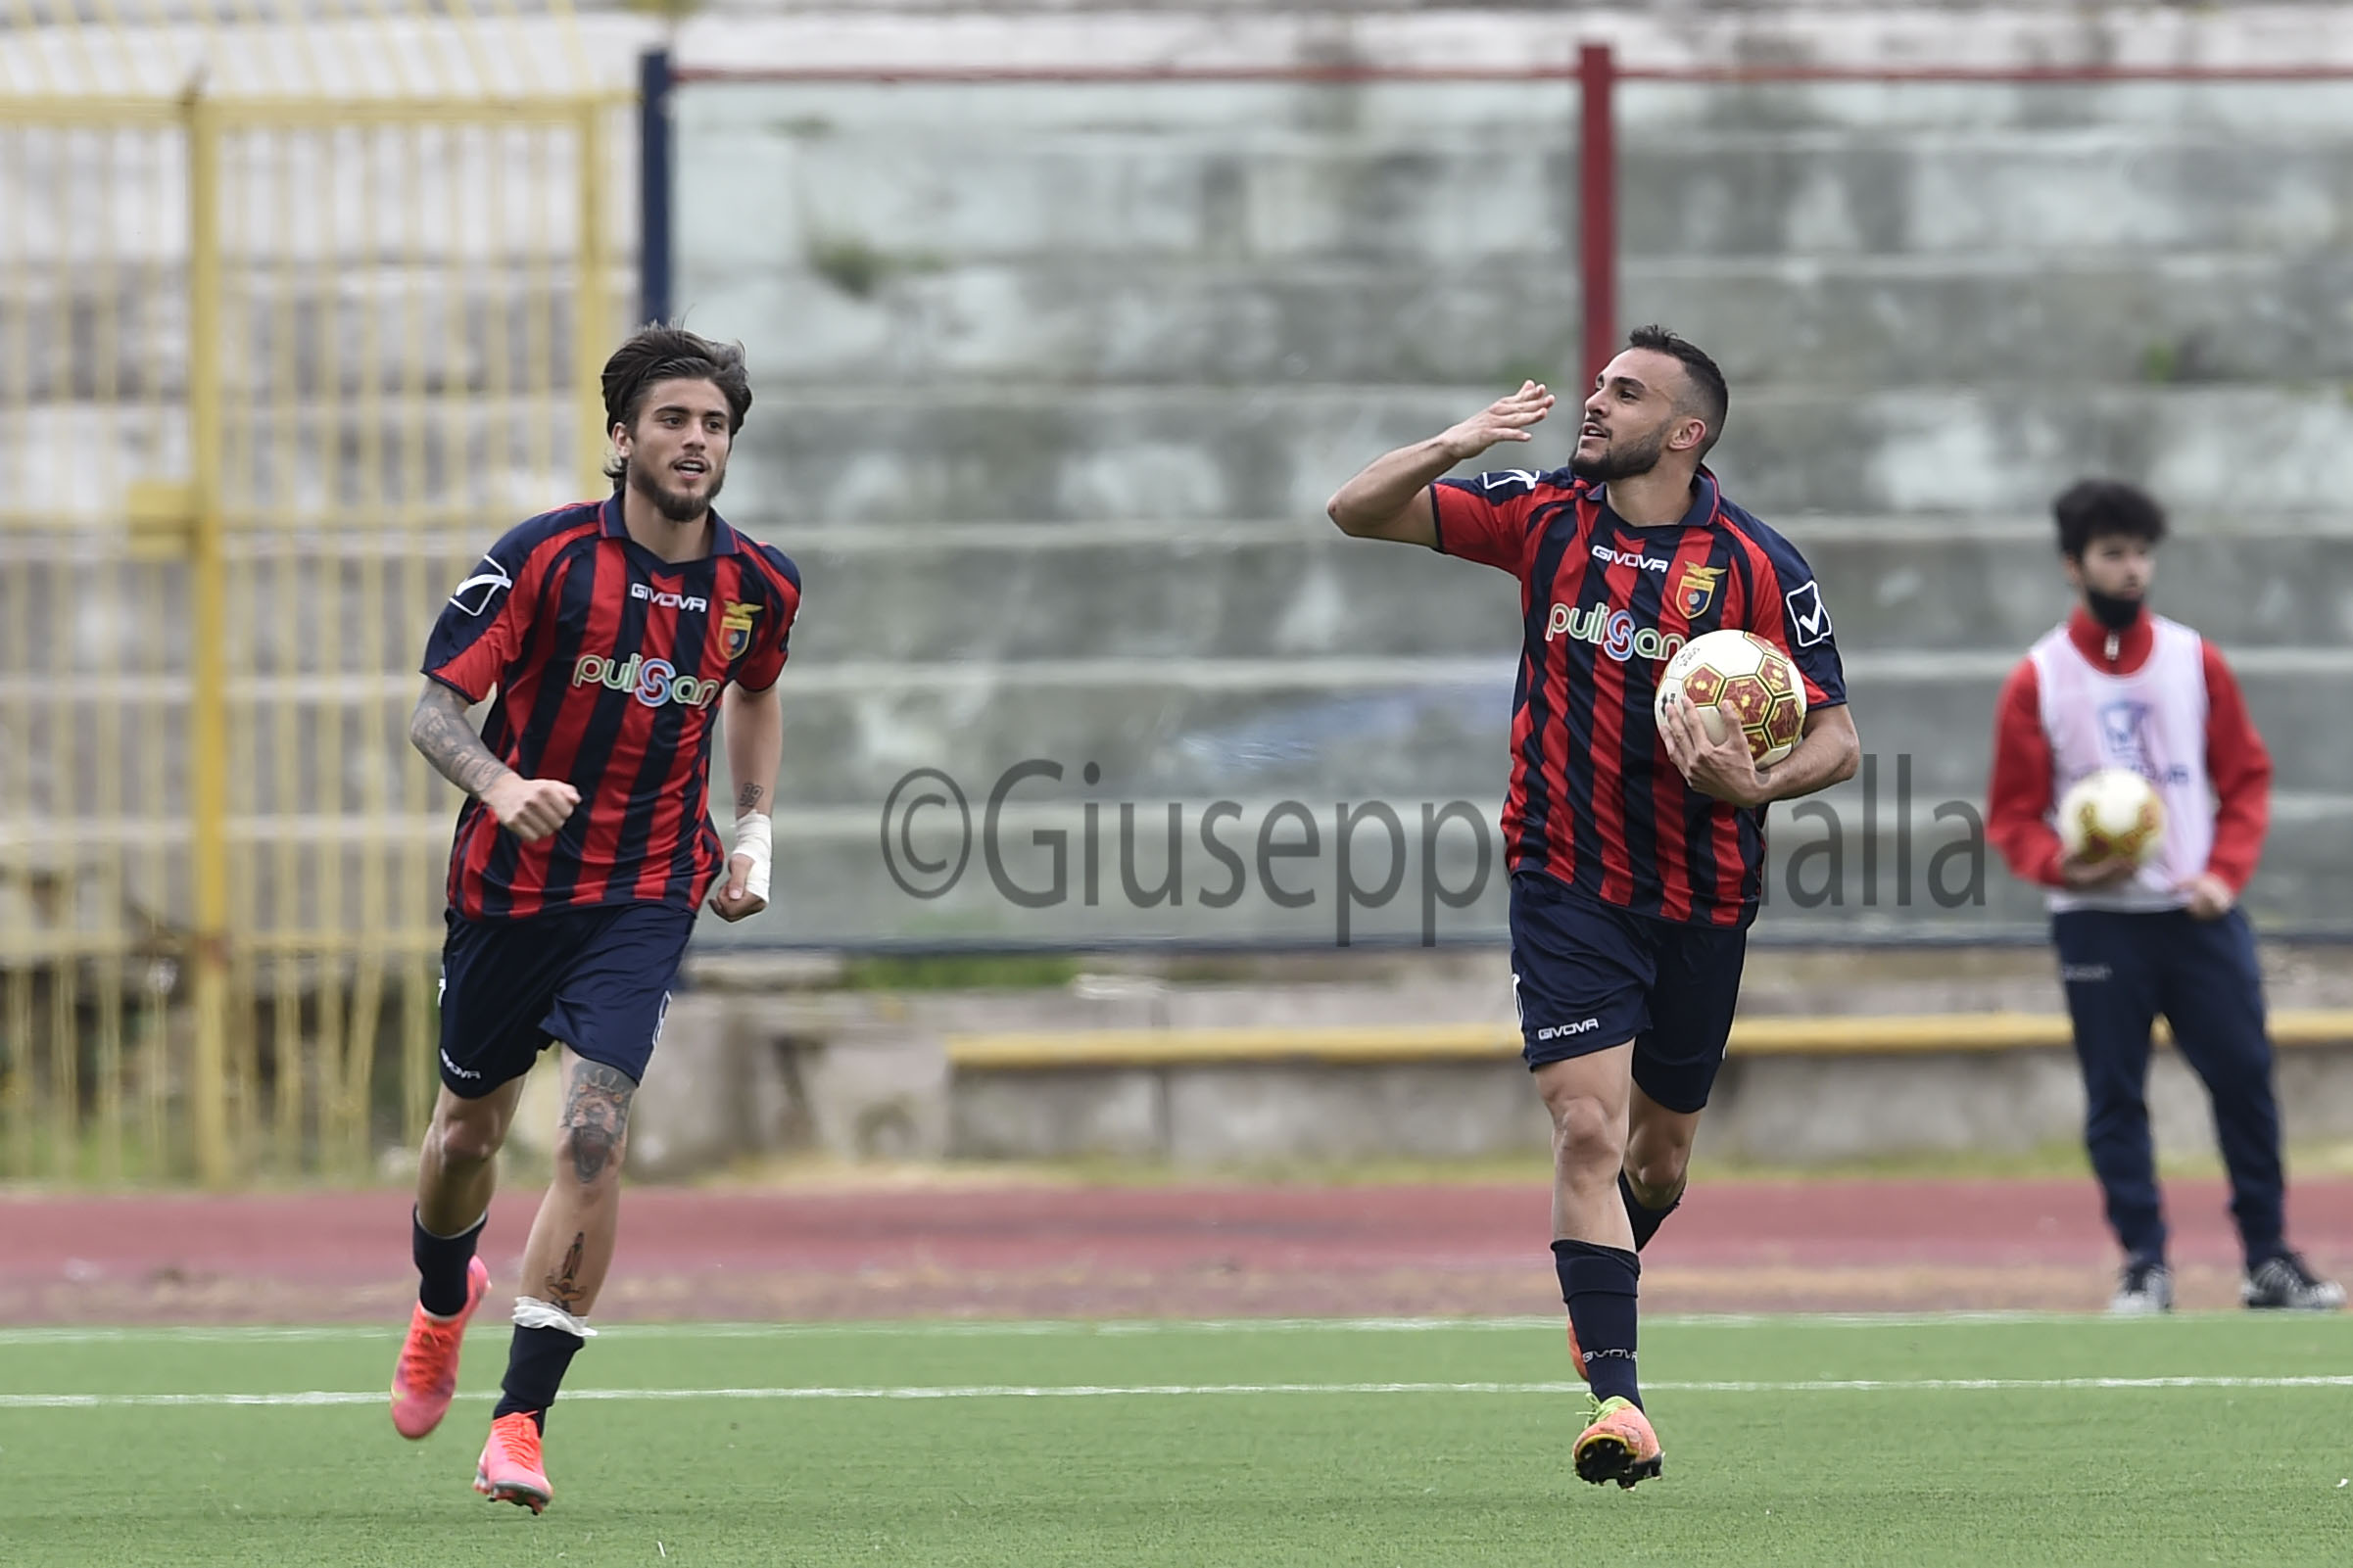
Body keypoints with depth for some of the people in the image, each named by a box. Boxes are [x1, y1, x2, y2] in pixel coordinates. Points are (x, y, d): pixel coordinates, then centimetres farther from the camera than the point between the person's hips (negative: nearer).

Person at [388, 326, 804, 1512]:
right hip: (510, 882, -1)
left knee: (593, 1133, -17)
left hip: (646, 896, 1)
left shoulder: (758, 587, -1)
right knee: (470, 1127, 14)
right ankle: (443, 1301, 50)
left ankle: (520, 1423, -14)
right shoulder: (545, 557, -13)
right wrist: (501, 785, -33)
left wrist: (753, 833, 11)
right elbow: (434, 704, -14)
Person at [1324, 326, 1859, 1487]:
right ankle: (1615, 1396, -17)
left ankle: (1600, 1286, 48)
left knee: (1658, 1155, 15)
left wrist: (1756, 785, -25)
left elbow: (1836, 738, -4)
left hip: (1700, 900, 0)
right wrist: (1457, 444, -16)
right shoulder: (1544, 516, 0)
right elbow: (1358, 513, 2)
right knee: (1588, 1129, -16)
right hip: (1566, 881, 0)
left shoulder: (1759, 566, -8)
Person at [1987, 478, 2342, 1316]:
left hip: (2198, 913, 1)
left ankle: (2269, 1262, 6)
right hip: (2097, 922, -1)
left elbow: (2246, 777, 9)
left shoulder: (2195, 660, 6)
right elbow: (2012, 814, 2)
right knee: (2114, 1096, -2)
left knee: (2245, 1079, -1)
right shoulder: (2037, 681, 1)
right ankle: (2144, 1268, 4)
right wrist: (2062, 867, -17)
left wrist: (2226, 871, -6)